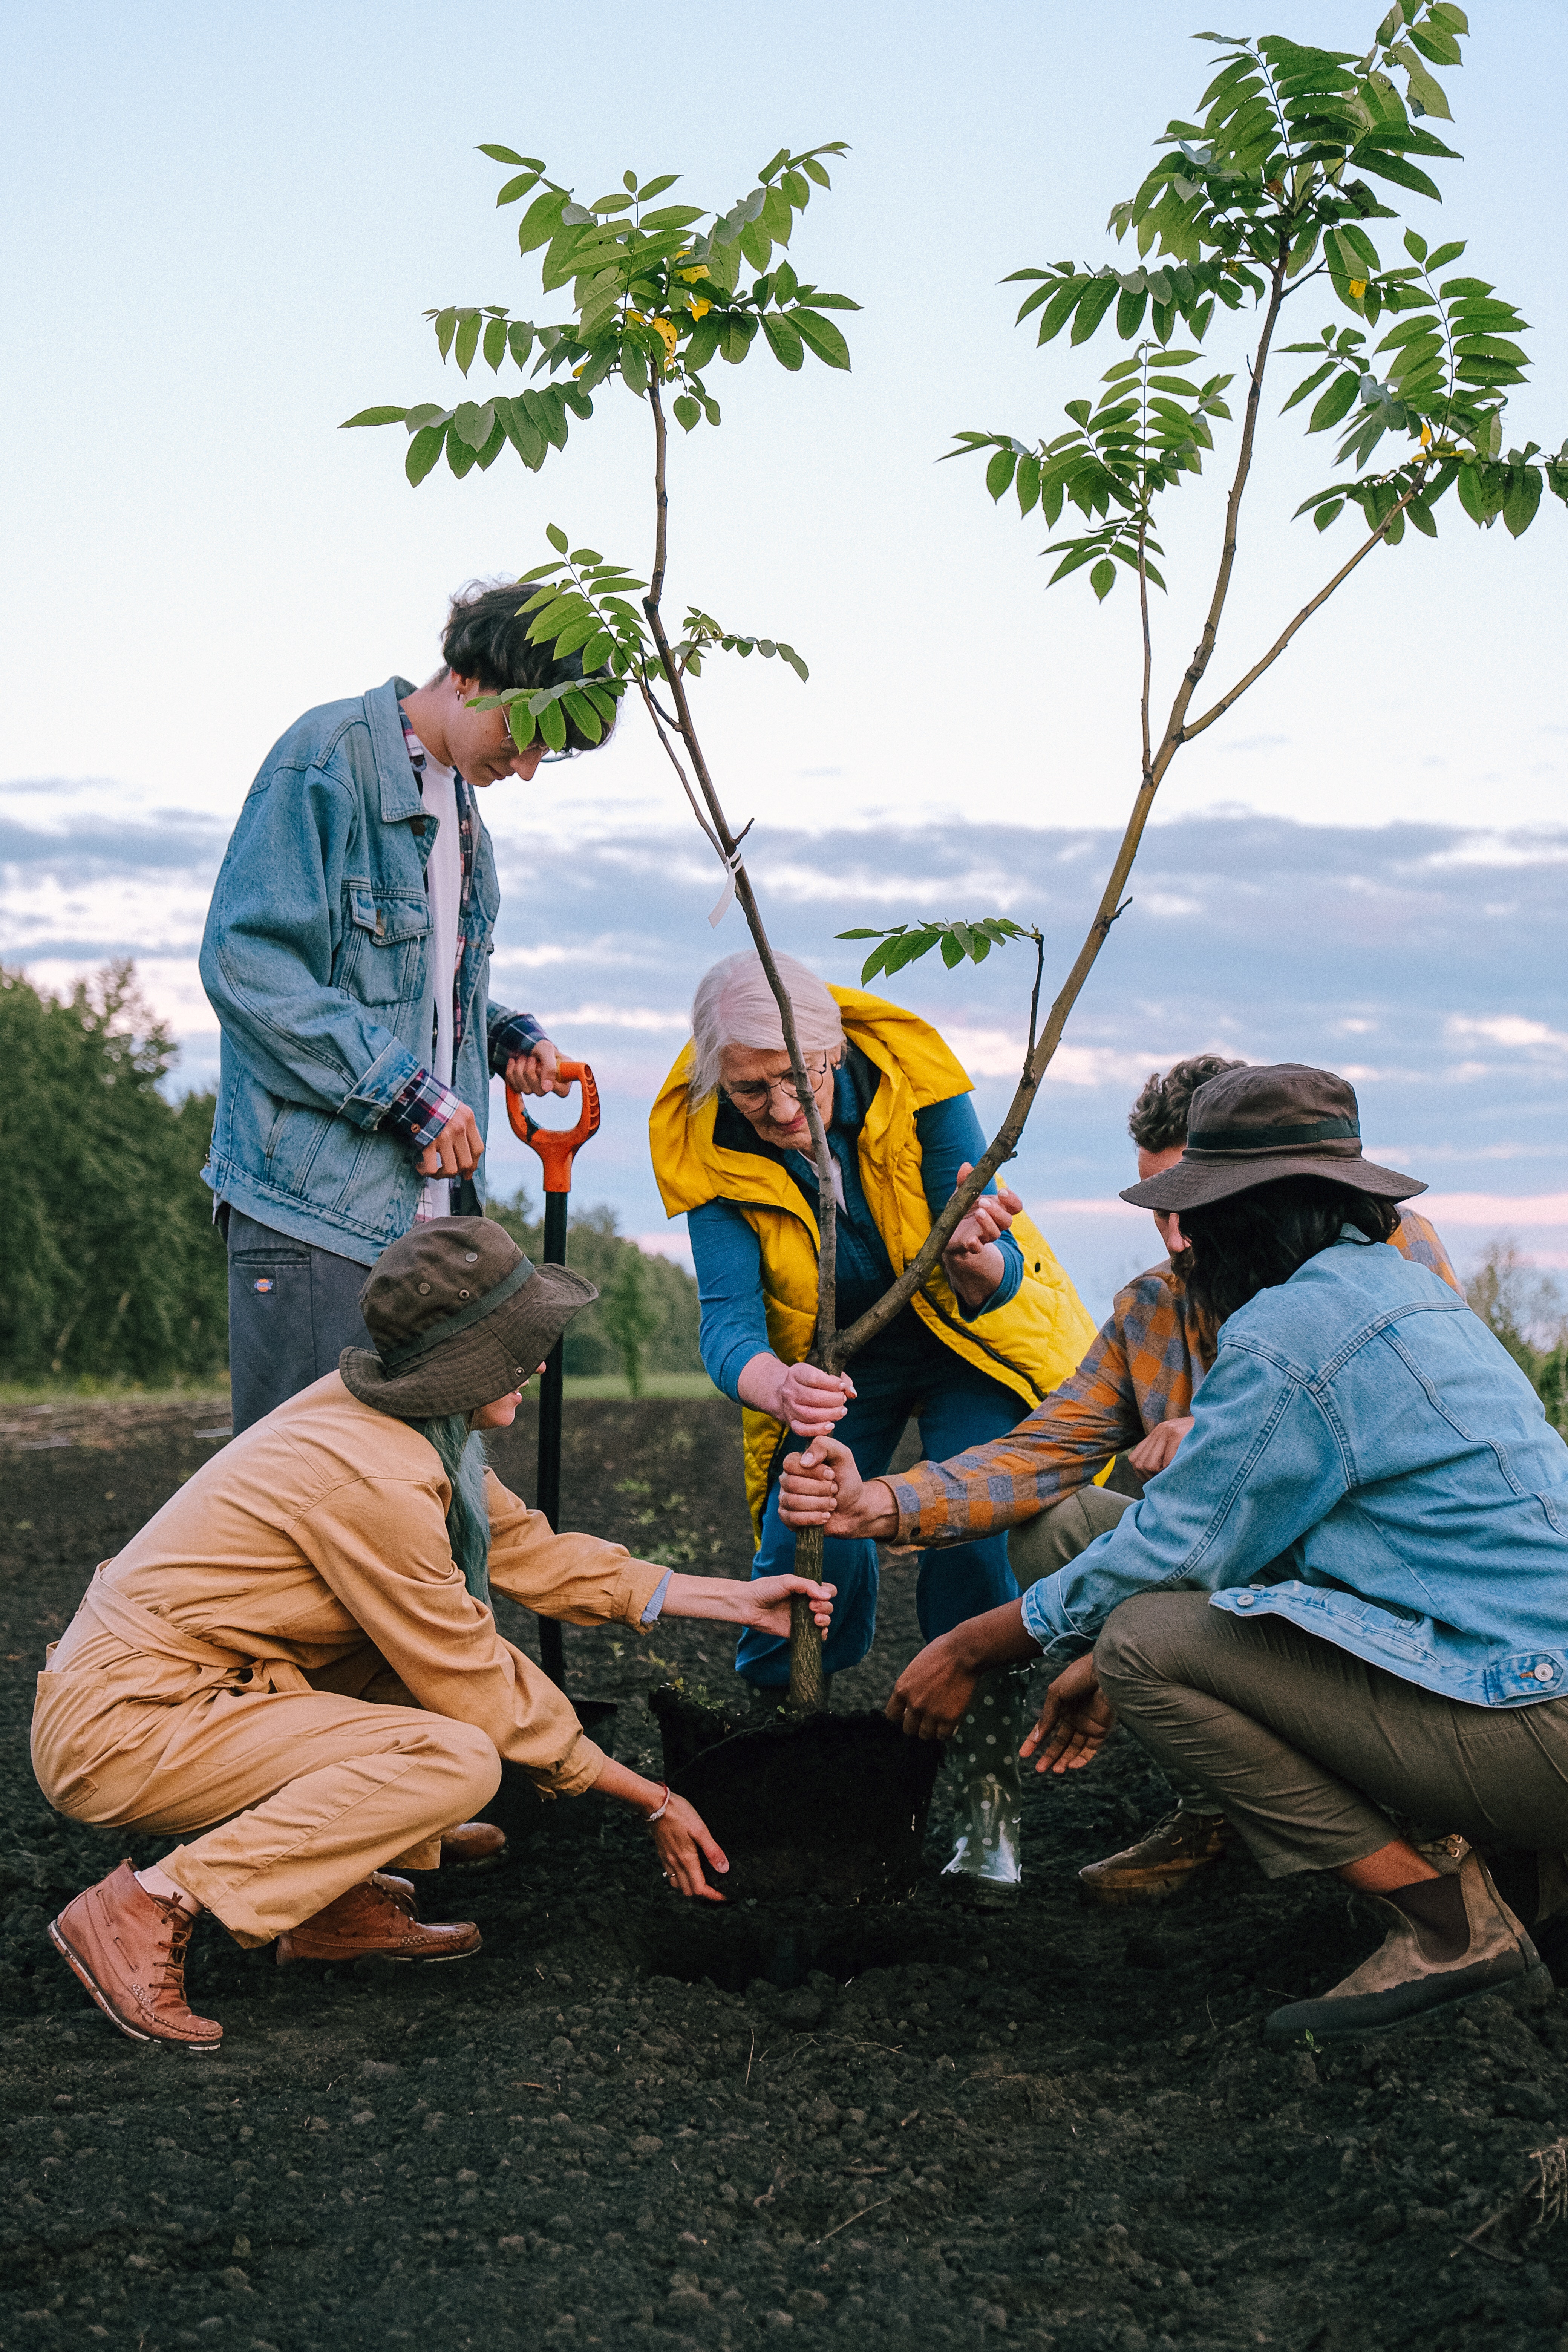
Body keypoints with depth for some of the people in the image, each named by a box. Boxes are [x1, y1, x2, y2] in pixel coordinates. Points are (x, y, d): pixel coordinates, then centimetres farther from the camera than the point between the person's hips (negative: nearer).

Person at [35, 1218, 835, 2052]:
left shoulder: (398, 1421, 4)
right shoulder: (376, 1477, -23)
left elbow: (527, 1550, 14)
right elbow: (479, 1693, -15)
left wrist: (736, 1598, 14)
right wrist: (654, 1803, -5)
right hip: (117, 1733, -10)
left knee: (449, 1622, 11)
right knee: (457, 1761, -23)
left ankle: (342, 1903, 9)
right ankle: (149, 1909, -17)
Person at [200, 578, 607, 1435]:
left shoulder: (457, 797, 18)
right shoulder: (330, 757, -9)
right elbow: (247, 964, -18)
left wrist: (506, 1036, 7)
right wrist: (408, 1093, -17)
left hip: (428, 1200, 9)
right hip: (315, 1203, -8)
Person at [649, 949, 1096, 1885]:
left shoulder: (917, 1084, -29)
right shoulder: (709, 1149, -24)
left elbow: (1001, 1278, -28)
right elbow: (728, 1322, -32)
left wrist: (976, 1260, -54)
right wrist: (779, 1389, -56)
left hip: (967, 1334, -1)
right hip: (832, 1357, 2)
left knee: (970, 1534, -22)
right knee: (804, 1547, -19)